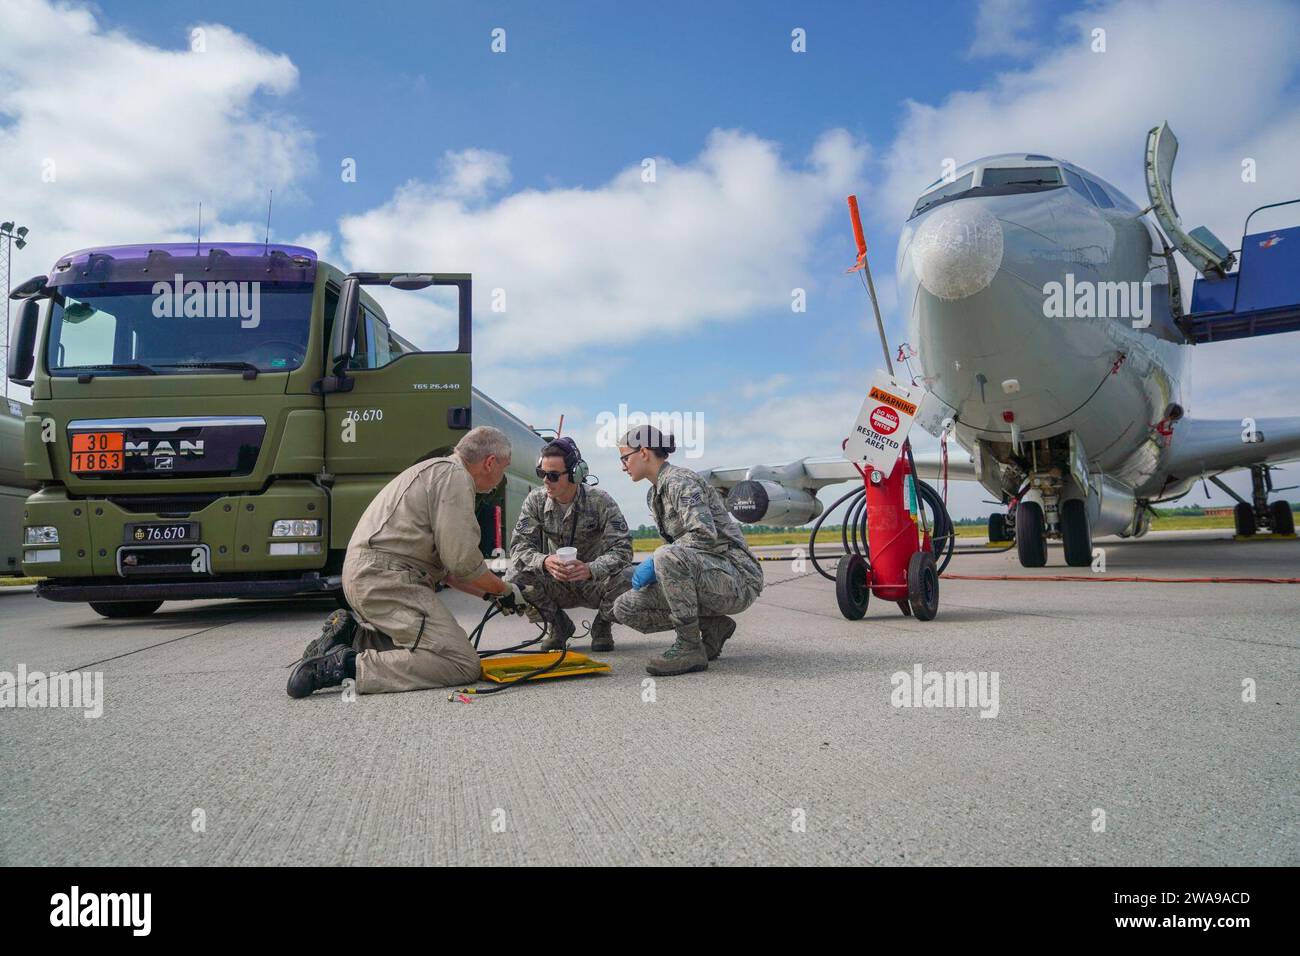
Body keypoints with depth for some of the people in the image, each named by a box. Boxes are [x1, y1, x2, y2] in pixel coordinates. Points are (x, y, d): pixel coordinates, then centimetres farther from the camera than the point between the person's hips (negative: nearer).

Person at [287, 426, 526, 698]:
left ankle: (352, 634, 10)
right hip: (387, 580, -11)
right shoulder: (454, 474, -9)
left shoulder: (436, 470, 24)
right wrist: (505, 590, 2)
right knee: (463, 664, -16)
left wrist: (492, 595, 24)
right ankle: (348, 665, -19)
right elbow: (462, 561, -14)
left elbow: (446, 566, 27)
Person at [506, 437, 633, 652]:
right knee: (514, 578, -26)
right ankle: (558, 625, 3)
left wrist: (591, 569, -46)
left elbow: (622, 548, -26)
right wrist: (544, 561, -38)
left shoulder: (601, 501, -18)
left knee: (625, 578, -34)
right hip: (556, 585, 2)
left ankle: (602, 626, 2)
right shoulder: (536, 500, -9)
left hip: (594, 582, -2)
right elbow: (519, 546, -15)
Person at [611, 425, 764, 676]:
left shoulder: (680, 481, -14)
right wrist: (651, 568, 3)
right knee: (625, 608, 0)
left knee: (668, 556, -36)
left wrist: (654, 563, -21)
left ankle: (690, 648, -20)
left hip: (738, 580, -9)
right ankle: (712, 626, 7)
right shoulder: (653, 495, 15)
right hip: (703, 576, 9)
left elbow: (705, 534, -27)